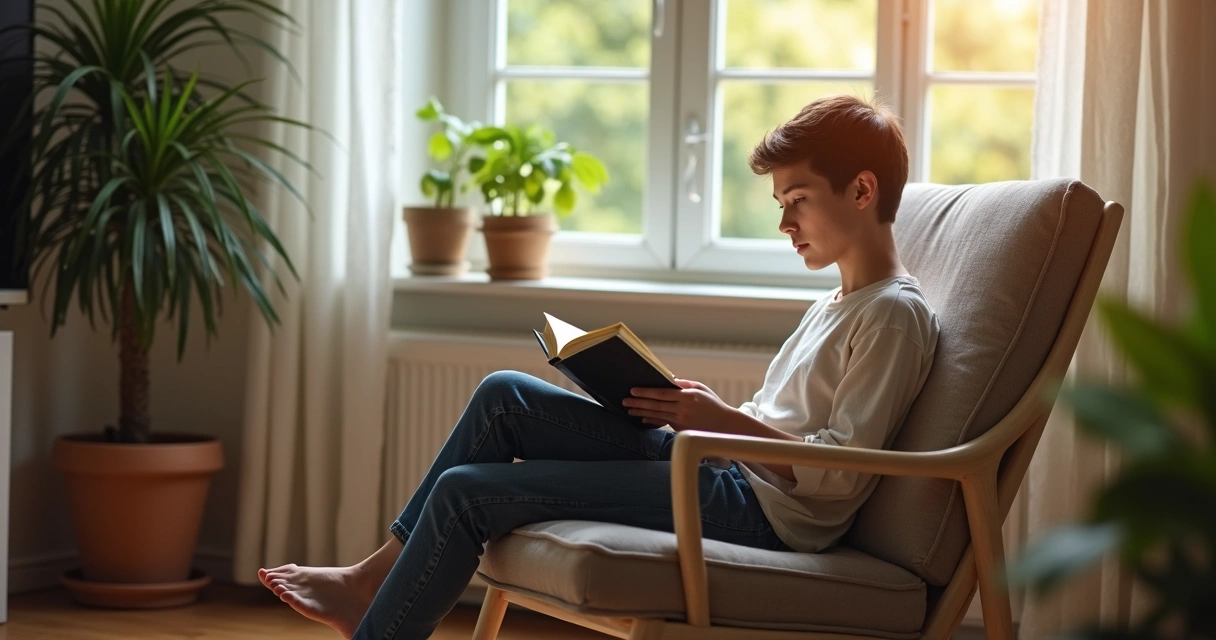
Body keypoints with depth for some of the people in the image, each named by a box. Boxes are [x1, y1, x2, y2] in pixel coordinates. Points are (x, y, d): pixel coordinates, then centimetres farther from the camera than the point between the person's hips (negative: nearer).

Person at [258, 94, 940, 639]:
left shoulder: (895, 314, -12)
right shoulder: (837, 305, 19)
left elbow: (840, 475, -20)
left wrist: (726, 421, -20)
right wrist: (703, 411, 3)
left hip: (757, 509, -10)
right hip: (719, 465, 10)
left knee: (467, 493, -10)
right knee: (505, 395, 5)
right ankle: (377, 580, 11)